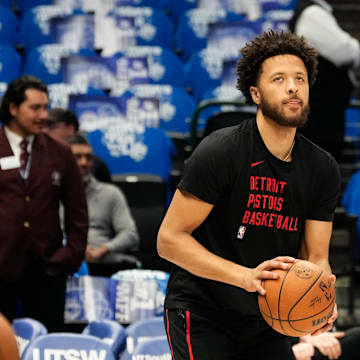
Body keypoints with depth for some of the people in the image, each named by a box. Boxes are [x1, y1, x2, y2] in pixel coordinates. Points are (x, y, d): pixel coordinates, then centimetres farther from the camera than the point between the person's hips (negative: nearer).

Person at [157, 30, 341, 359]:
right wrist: (246, 276, -30)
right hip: (200, 315, -6)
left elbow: (315, 256, 3)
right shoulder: (220, 152, -18)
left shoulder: (323, 169, -1)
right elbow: (169, 239, -19)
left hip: (266, 321, 6)